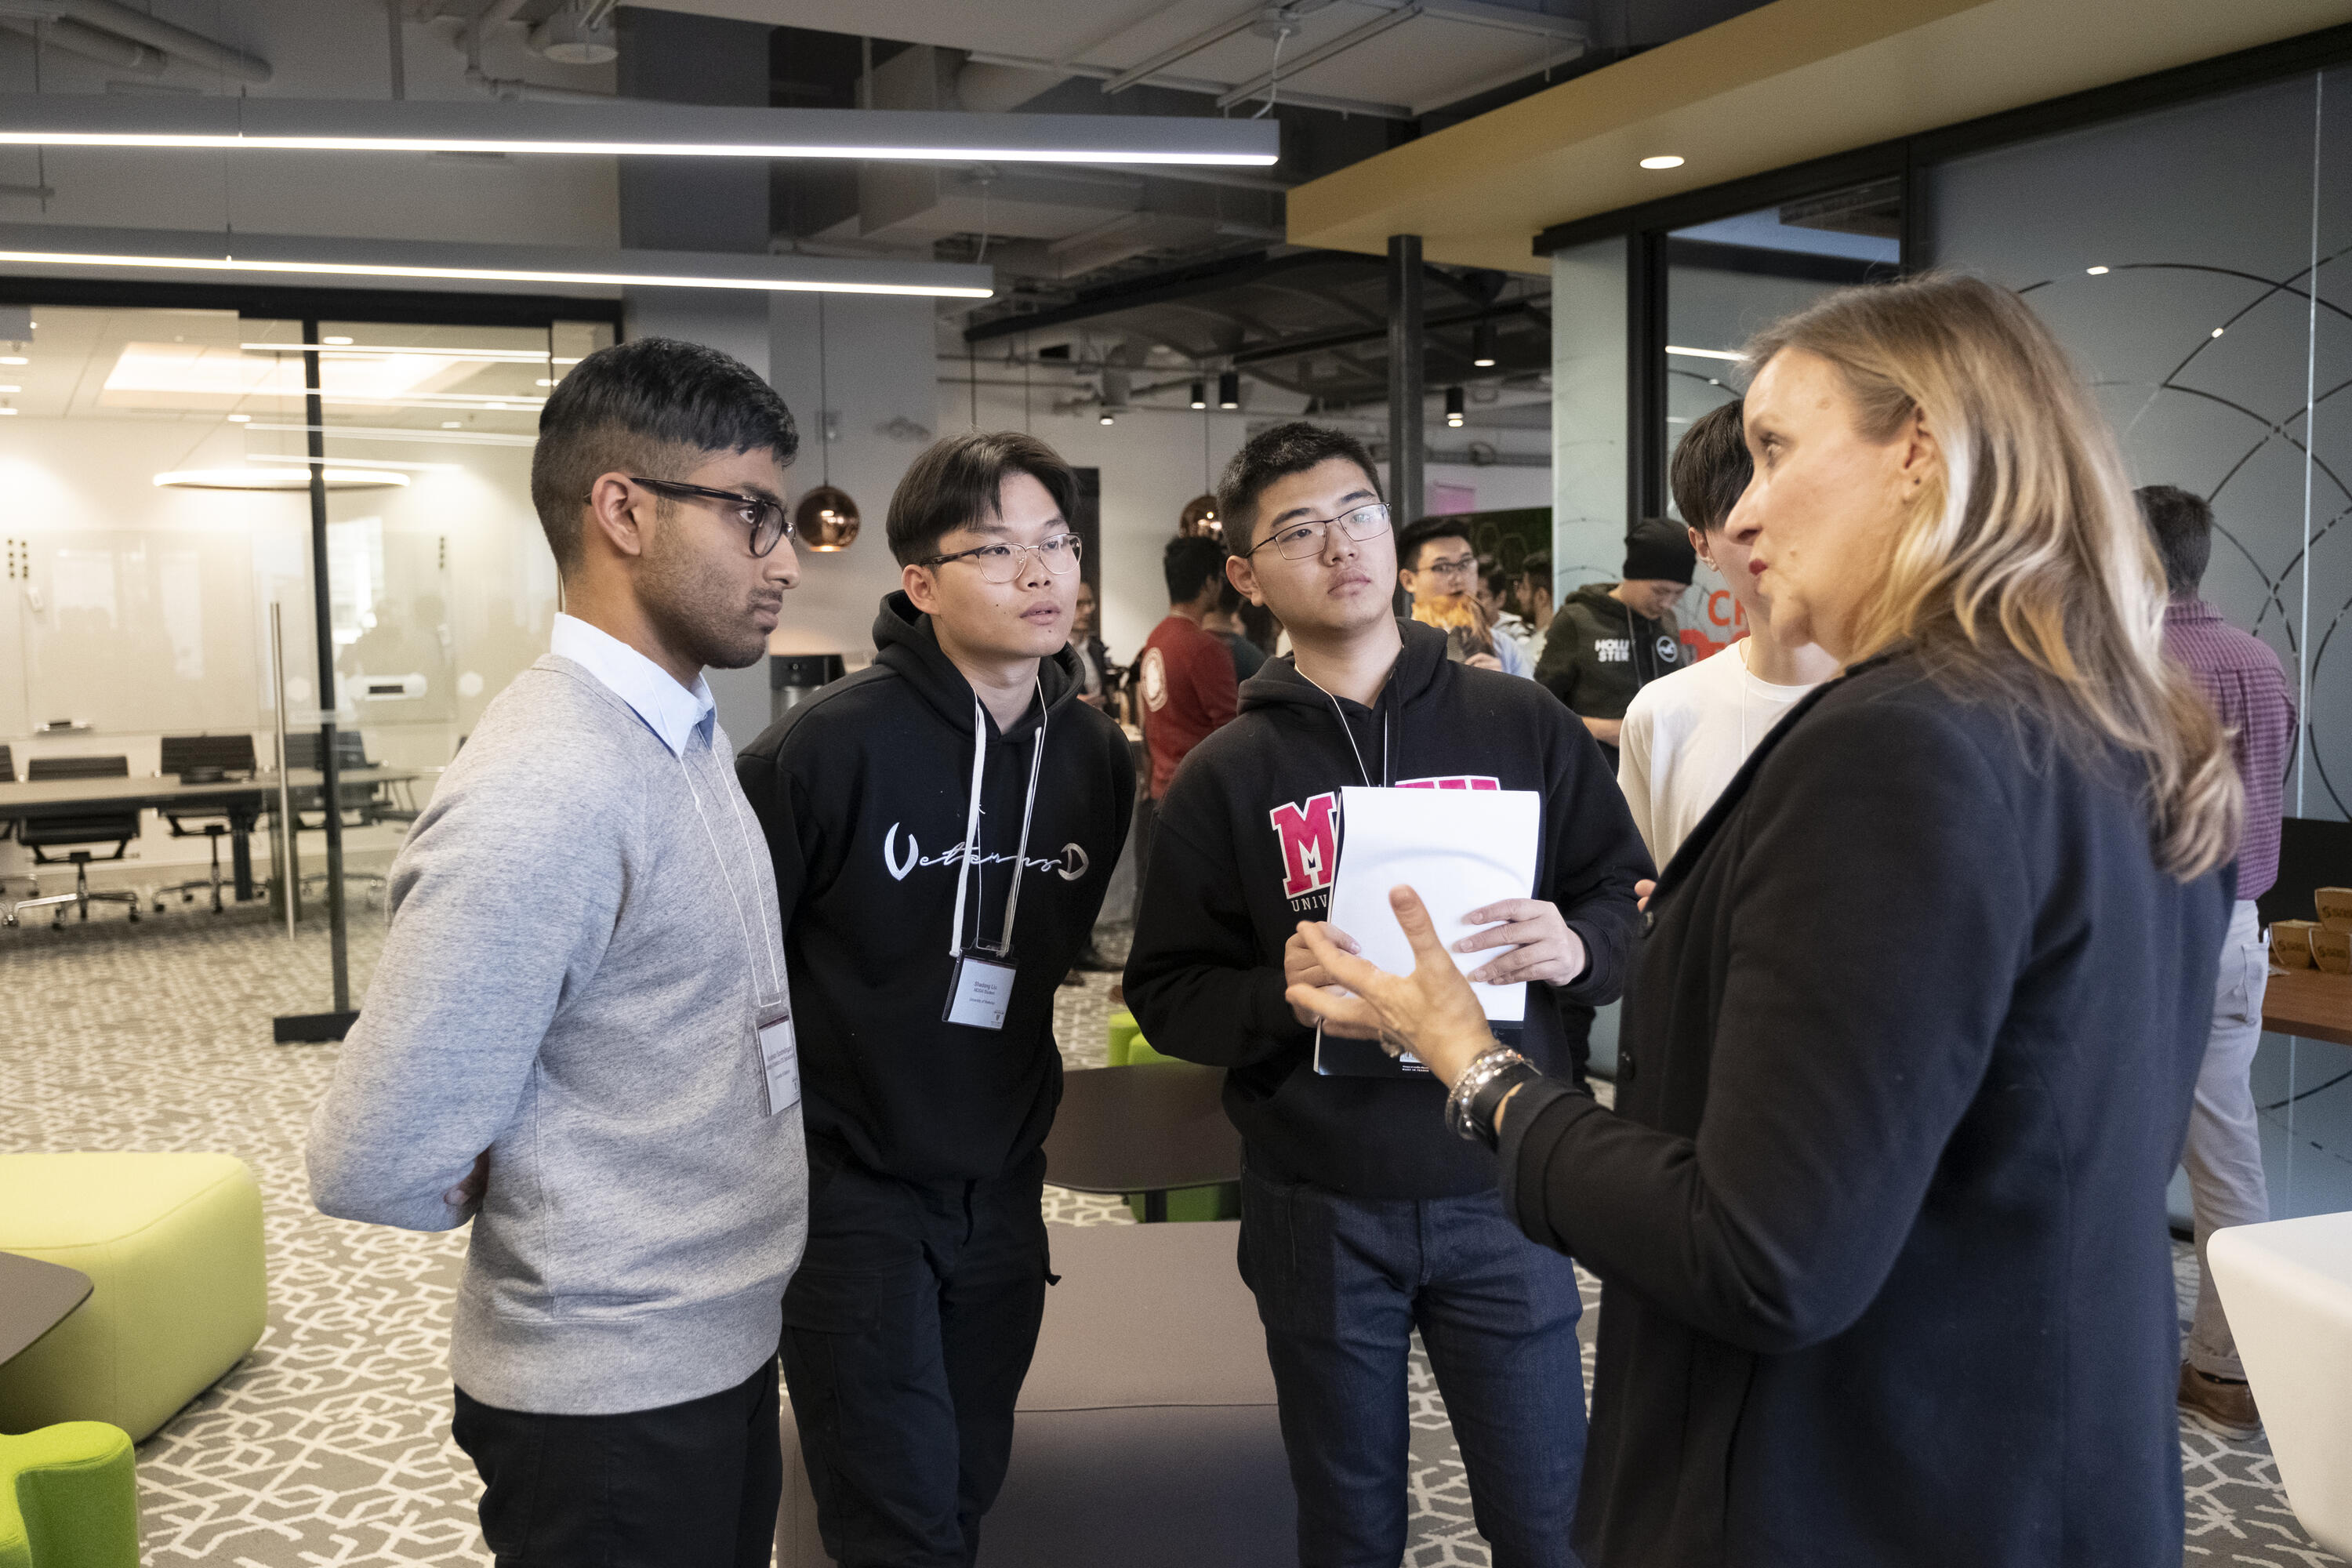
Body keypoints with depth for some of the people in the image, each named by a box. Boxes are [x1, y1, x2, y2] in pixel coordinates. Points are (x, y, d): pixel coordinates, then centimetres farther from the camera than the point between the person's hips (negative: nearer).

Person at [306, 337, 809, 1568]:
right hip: (612, 1396, -8)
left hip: (725, 1351, 8)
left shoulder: (687, 731, 5)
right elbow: (375, 1168, -25)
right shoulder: (544, 791, -26)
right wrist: (559, 1197, -8)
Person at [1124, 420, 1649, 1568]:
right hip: (1320, 1209, 1)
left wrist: (1576, 946, -17)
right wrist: (1277, 993, -18)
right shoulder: (1225, 774, 1)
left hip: (1501, 1193, 0)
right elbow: (1164, 994, 1)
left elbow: (1632, 898, 5)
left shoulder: (1521, 724, 1)